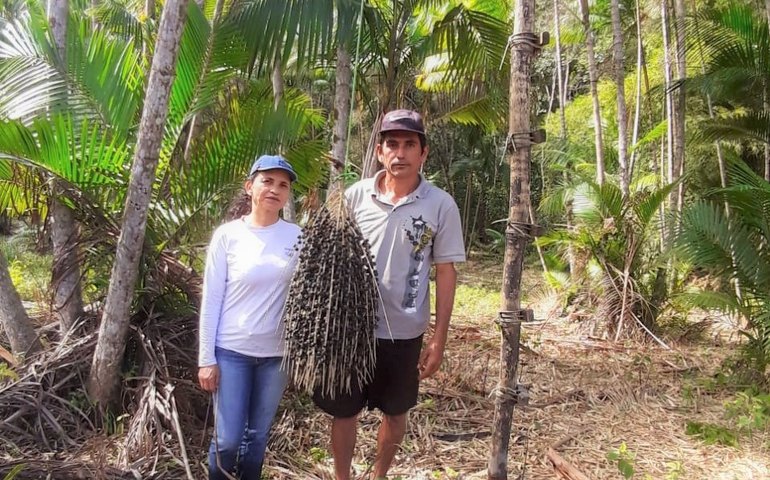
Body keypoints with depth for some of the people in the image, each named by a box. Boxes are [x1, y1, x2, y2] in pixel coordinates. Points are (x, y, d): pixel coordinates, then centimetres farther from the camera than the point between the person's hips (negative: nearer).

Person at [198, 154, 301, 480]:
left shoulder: (297, 237, -2)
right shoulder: (228, 235, -6)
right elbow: (211, 300, -3)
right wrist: (206, 358, -4)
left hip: (276, 352, 2)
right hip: (231, 351, -1)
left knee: (258, 436, 14)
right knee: (228, 439, 4)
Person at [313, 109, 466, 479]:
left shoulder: (441, 205, -8)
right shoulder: (355, 195, -4)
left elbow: (446, 274, -3)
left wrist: (439, 339, -4)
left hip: (404, 332, 0)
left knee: (396, 413, 17)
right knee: (343, 410, 13)